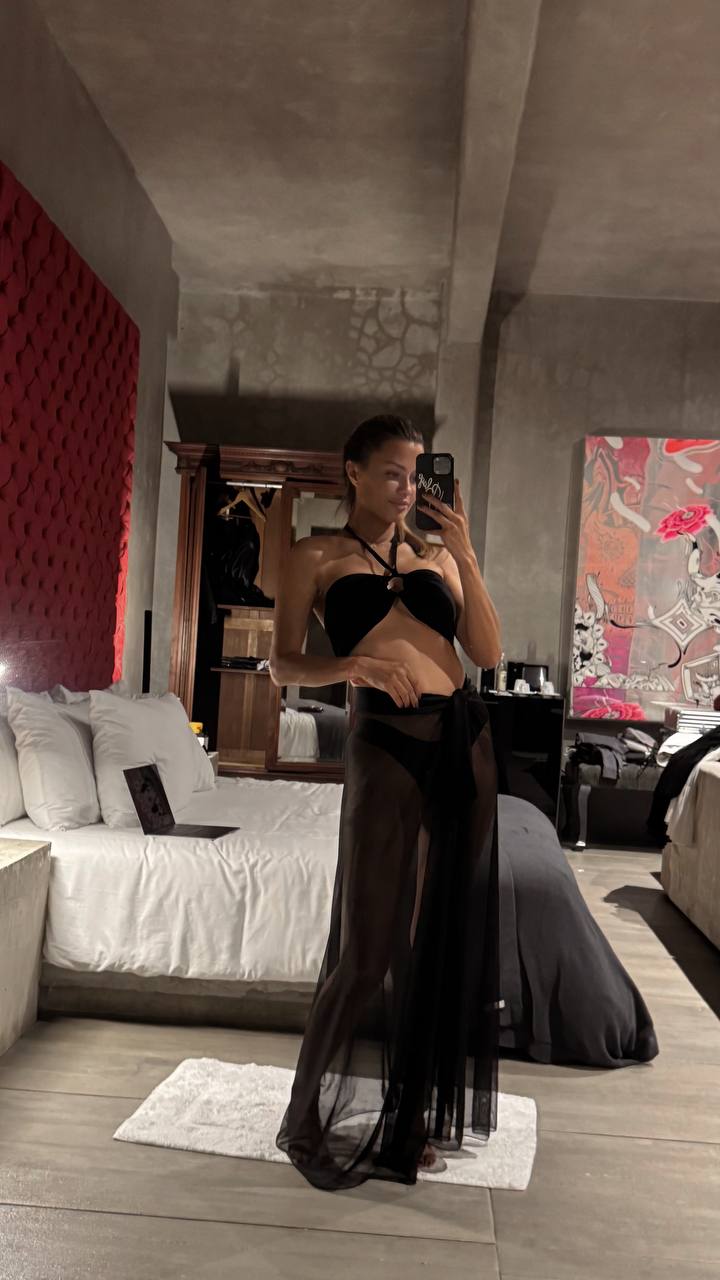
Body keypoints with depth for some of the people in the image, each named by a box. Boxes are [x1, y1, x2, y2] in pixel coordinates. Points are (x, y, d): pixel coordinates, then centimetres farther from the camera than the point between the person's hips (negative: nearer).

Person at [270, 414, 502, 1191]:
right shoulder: (317, 558, 6)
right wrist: (354, 665, -20)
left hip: (467, 740, 4)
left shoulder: (437, 556, 15)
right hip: (387, 746, -4)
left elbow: (488, 652, 4)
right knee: (370, 945, -3)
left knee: (449, 939, 9)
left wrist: (465, 556, -3)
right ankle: (313, 1122, 16)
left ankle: (413, 1116, 25)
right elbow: (283, 666, -1)